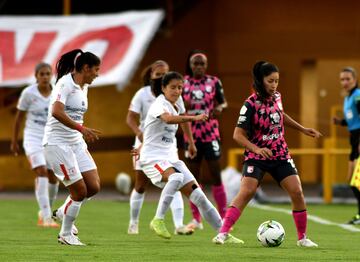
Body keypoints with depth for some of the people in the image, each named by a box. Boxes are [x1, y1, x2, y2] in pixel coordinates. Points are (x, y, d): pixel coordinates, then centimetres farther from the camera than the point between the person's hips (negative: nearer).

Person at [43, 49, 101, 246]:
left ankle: (63, 212, 23)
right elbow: (56, 111, -30)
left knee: (94, 186, -1)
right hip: (57, 143, -9)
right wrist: (82, 129, -34)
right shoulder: (65, 83, -15)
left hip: (76, 142, 9)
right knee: (80, 190, -7)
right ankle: (66, 234, 10)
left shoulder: (83, 87, 13)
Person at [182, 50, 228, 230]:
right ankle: (196, 219, 14)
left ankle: (223, 217, 3)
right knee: (193, 177, 6)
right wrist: (182, 106, -15)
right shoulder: (183, 83, 2)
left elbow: (223, 102, 6)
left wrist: (220, 107, -17)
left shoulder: (213, 82, 0)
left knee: (216, 176, -3)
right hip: (191, 135, 2)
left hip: (211, 135, -2)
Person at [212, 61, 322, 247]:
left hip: (280, 154, 5)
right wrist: (256, 149, -32)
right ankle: (223, 233, -20)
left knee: (297, 192, -5)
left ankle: (302, 238, 8)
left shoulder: (276, 97, 1)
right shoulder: (251, 105, -17)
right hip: (256, 156, -5)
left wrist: (303, 130, 25)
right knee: (246, 192, -22)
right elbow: (238, 135, -18)